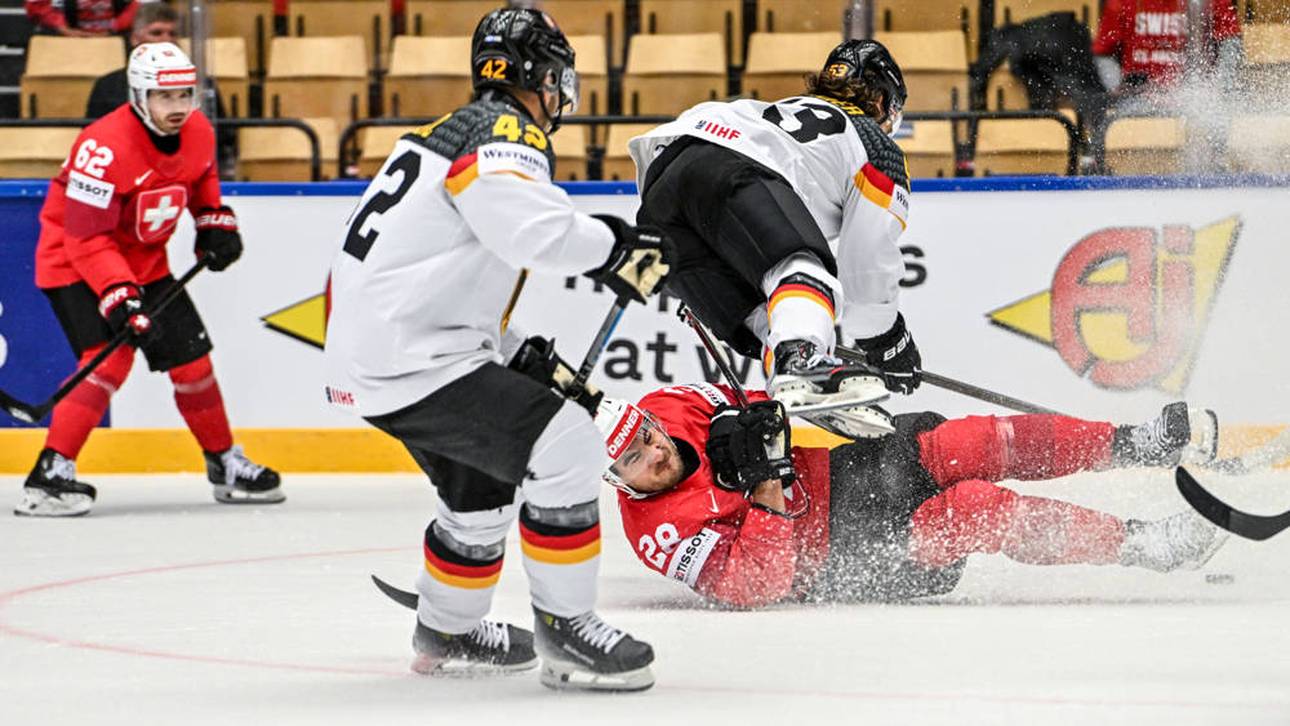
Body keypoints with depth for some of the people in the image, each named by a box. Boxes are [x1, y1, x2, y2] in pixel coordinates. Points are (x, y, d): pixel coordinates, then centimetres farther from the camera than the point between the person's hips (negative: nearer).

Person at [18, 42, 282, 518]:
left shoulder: (197, 133, -5)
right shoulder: (106, 147, -30)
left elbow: (201, 181, 20)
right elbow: (86, 238, -29)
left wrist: (215, 224, 5)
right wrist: (119, 299, -35)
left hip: (144, 262, 7)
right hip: (73, 265, -7)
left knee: (191, 359, 8)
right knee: (109, 359, -25)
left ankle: (225, 465, 26)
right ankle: (50, 475, -24)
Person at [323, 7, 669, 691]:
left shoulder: (449, 133, 21)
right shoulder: (504, 134, -10)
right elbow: (533, 228, -30)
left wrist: (524, 357, 21)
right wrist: (618, 249, -15)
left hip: (365, 354, 11)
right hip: (410, 359, -11)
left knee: (484, 485, 26)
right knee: (564, 446, -14)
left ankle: (446, 633, 41)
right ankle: (563, 630, -9)